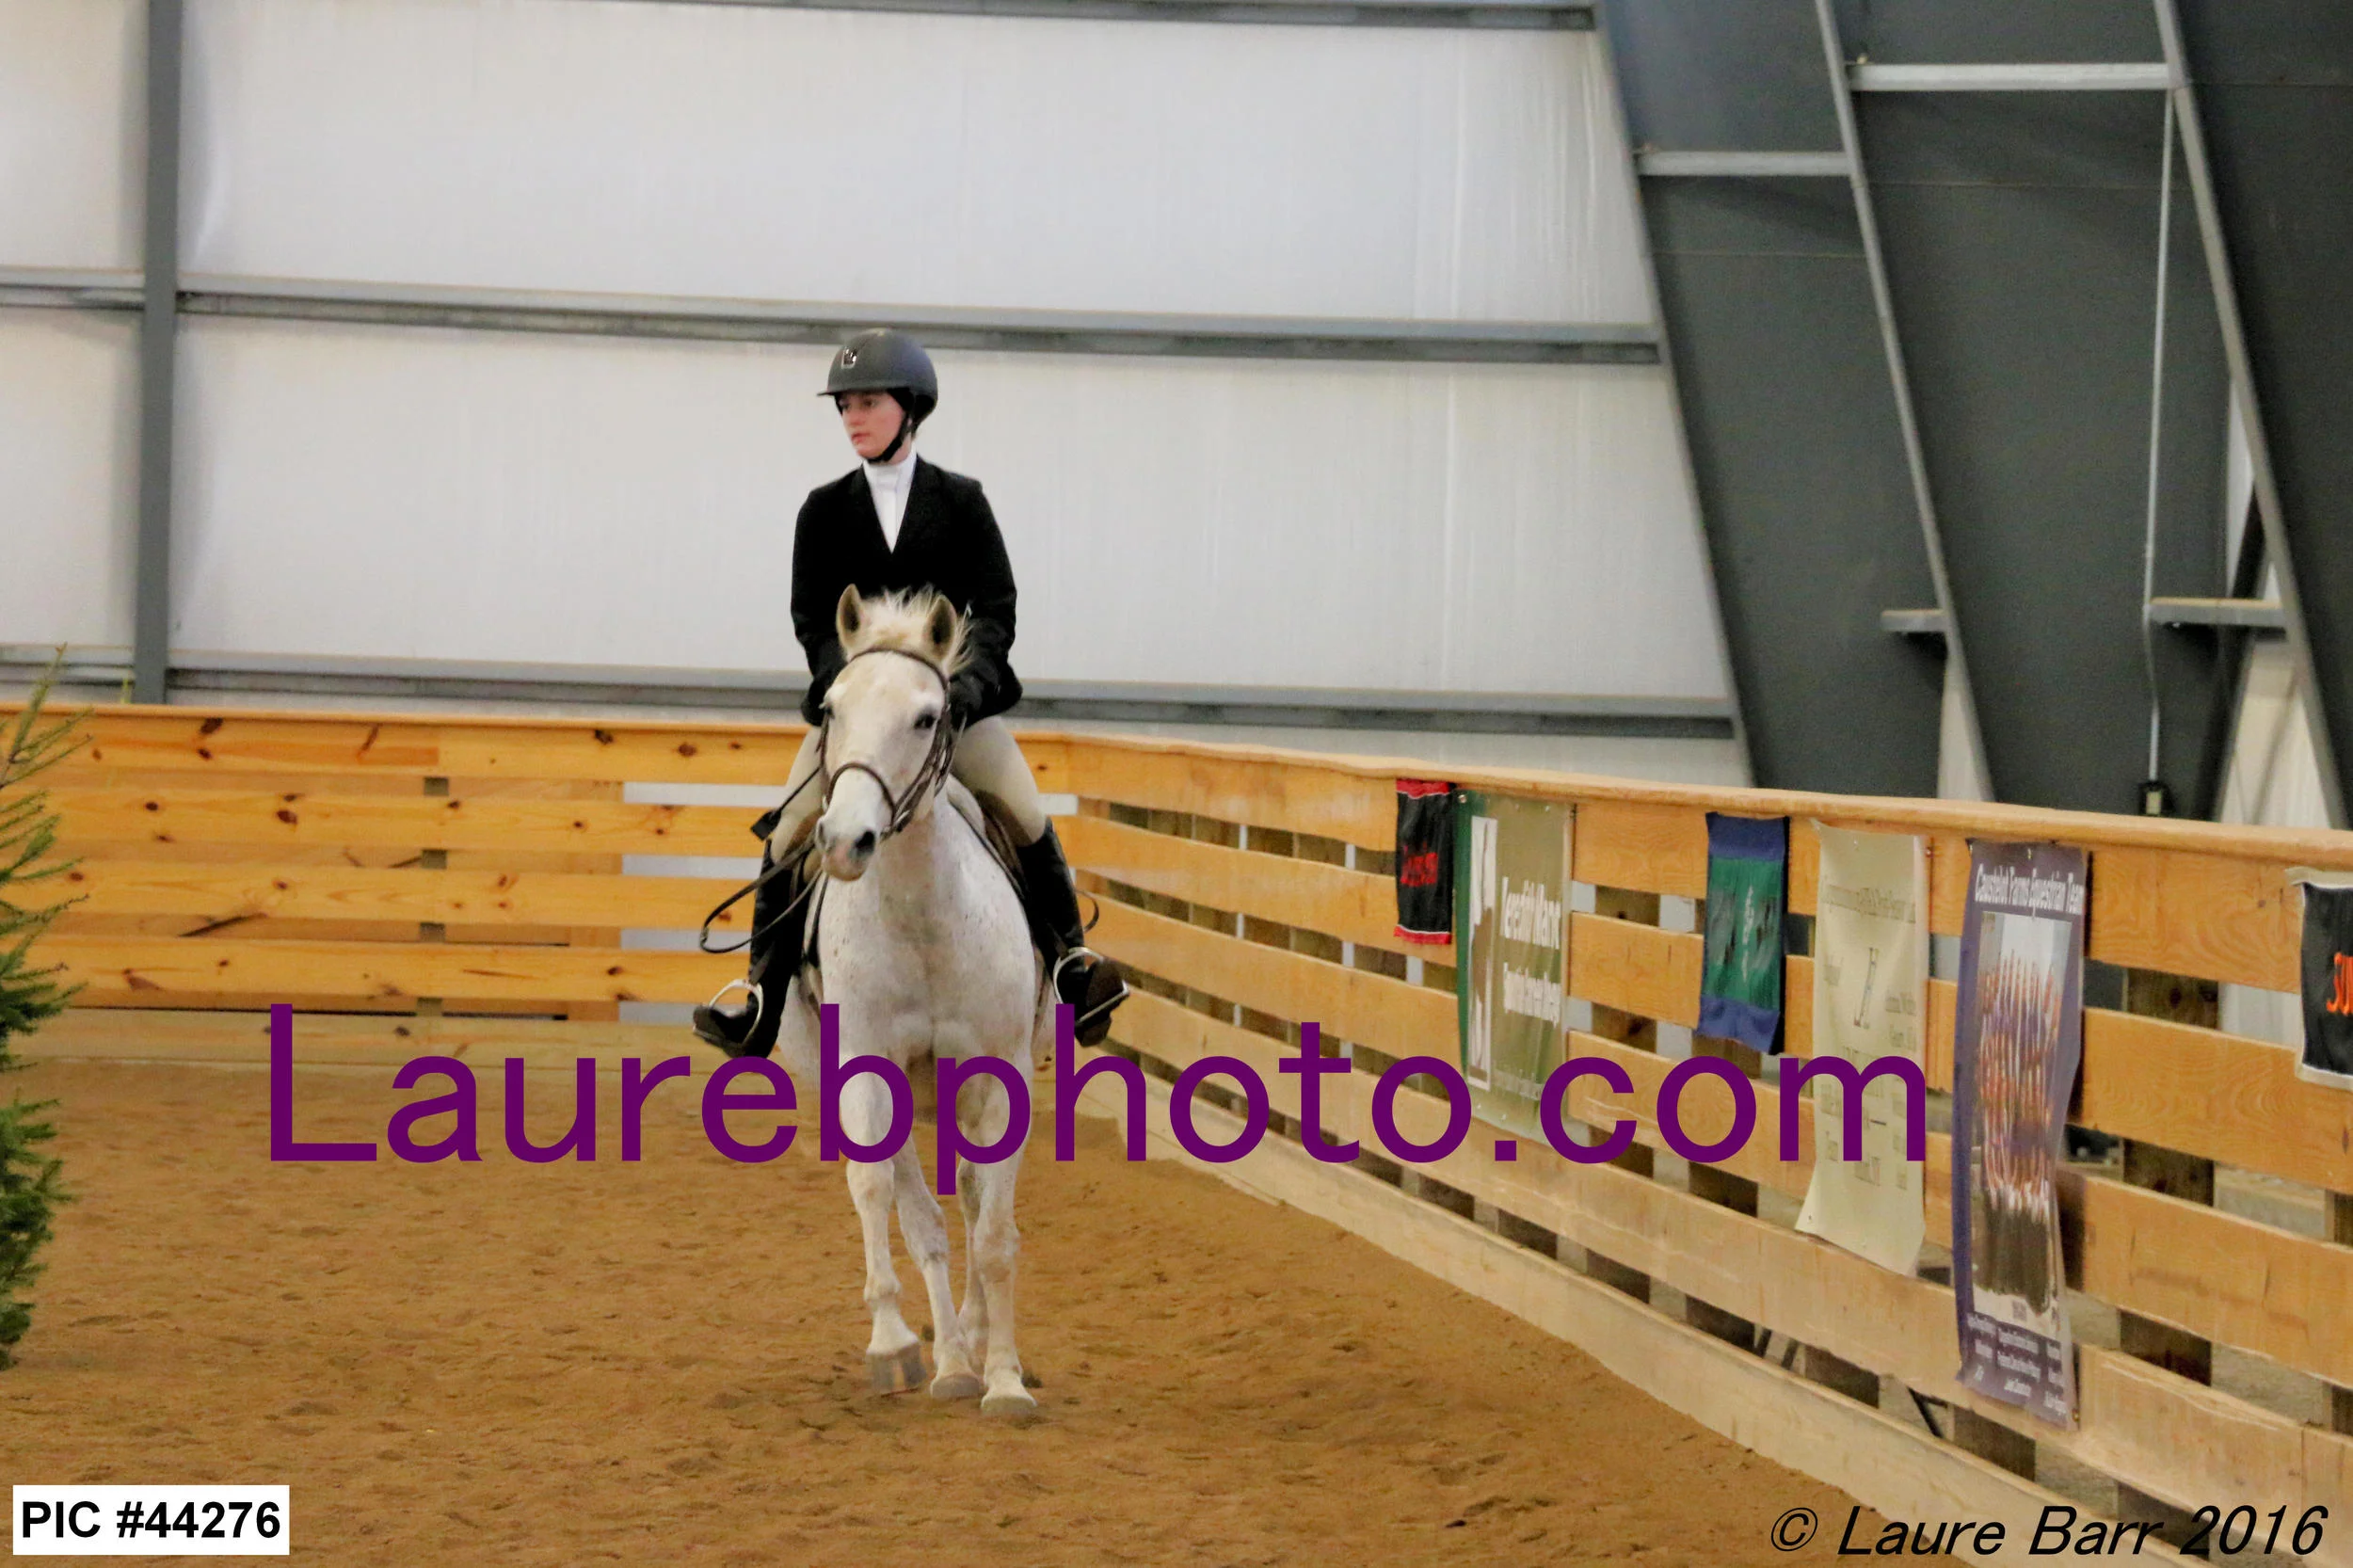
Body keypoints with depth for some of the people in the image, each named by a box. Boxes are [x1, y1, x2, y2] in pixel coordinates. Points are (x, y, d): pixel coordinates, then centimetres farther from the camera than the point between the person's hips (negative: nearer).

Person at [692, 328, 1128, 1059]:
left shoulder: (961, 501, 3)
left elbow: (996, 608, -2)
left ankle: (1071, 963, -1)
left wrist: (971, 676, -19)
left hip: (953, 694, -1)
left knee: (1026, 815, -16)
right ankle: (761, 1002, -3)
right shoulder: (825, 511, 5)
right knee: (790, 830, -12)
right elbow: (812, 618, 1)